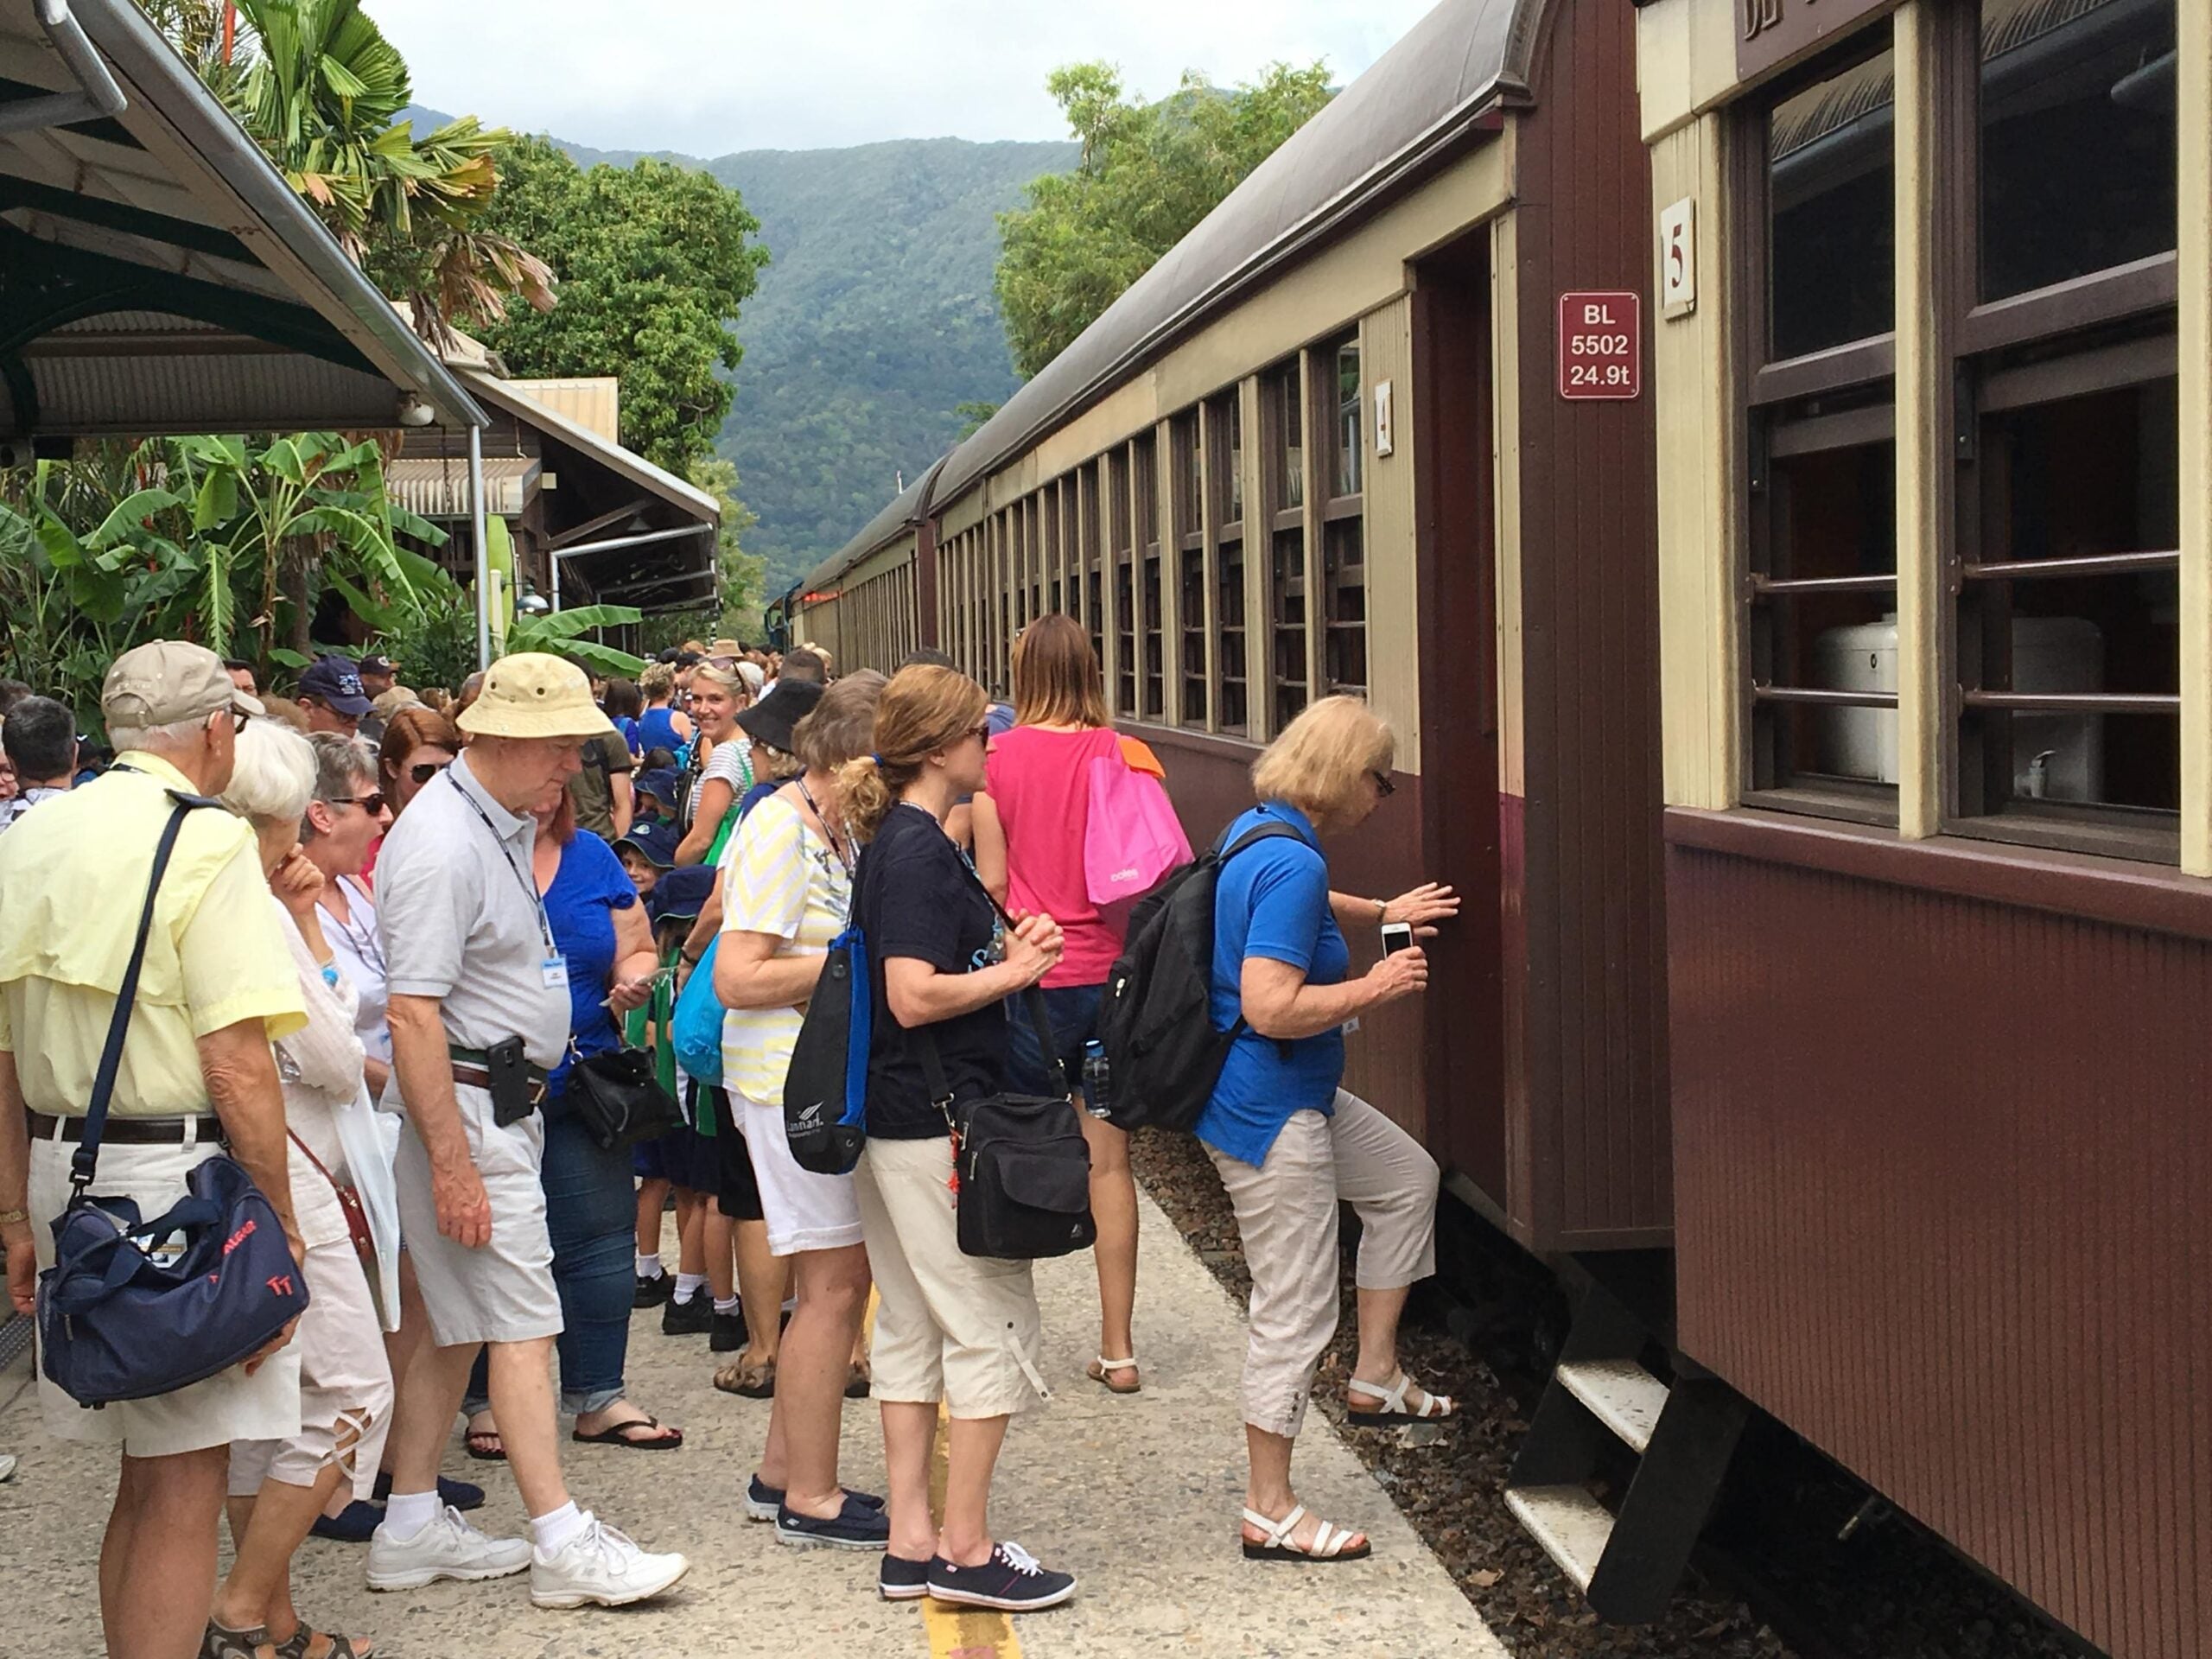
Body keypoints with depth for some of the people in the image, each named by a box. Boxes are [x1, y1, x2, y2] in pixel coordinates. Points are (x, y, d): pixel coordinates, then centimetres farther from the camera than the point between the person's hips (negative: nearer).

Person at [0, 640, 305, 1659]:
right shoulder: (205, 843, -11)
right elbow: (236, 1061, -18)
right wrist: (280, 1228, -12)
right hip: (180, 1176, -7)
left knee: (145, 1477, 18)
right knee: (186, 1488, 0)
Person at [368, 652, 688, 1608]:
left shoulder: (506, 826, 14)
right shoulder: (443, 843, -19)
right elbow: (413, 1012, -23)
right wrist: (451, 1162, -25)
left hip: (506, 1099, 10)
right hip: (464, 1106, -10)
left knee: (458, 1321, 13)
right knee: (520, 1320, -7)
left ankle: (412, 1528, 20)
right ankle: (564, 1546, -3)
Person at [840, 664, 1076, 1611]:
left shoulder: (894, 845, 13)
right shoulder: (921, 853, -17)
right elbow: (914, 997, -25)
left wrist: (1005, 959, 7)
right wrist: (1012, 973, -12)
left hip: (894, 1123, 10)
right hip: (942, 1120, -10)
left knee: (912, 1327, 13)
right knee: (993, 1328, -1)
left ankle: (911, 1541, 19)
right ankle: (965, 1550, 4)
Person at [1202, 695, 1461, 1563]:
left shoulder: (1256, 833, 7)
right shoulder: (1290, 862, -25)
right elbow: (1270, 1006, -32)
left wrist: (1383, 912, 29)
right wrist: (1375, 987, -19)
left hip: (1300, 1096, 11)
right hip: (1268, 1112, -11)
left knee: (1407, 1179, 26)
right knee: (1296, 1309, -2)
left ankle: (1375, 1377, 32)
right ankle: (1269, 1510, 10)